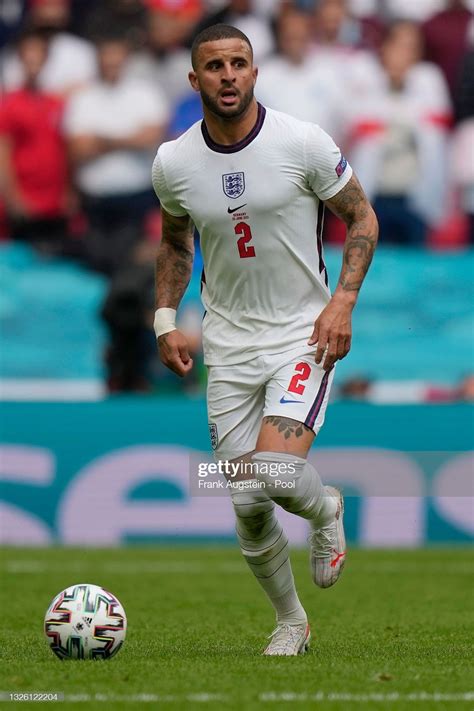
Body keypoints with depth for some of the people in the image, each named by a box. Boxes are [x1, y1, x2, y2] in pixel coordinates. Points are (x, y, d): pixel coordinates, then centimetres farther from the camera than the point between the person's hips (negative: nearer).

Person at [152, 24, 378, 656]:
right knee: (248, 509, 2)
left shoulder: (302, 142, -11)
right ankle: (290, 622, 26)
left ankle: (326, 510, 13)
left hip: (304, 334, -3)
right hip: (229, 338, 3)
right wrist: (165, 319, 6)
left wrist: (342, 300, -12)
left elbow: (361, 218, 0)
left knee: (274, 475, -24)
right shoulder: (173, 163, -2)